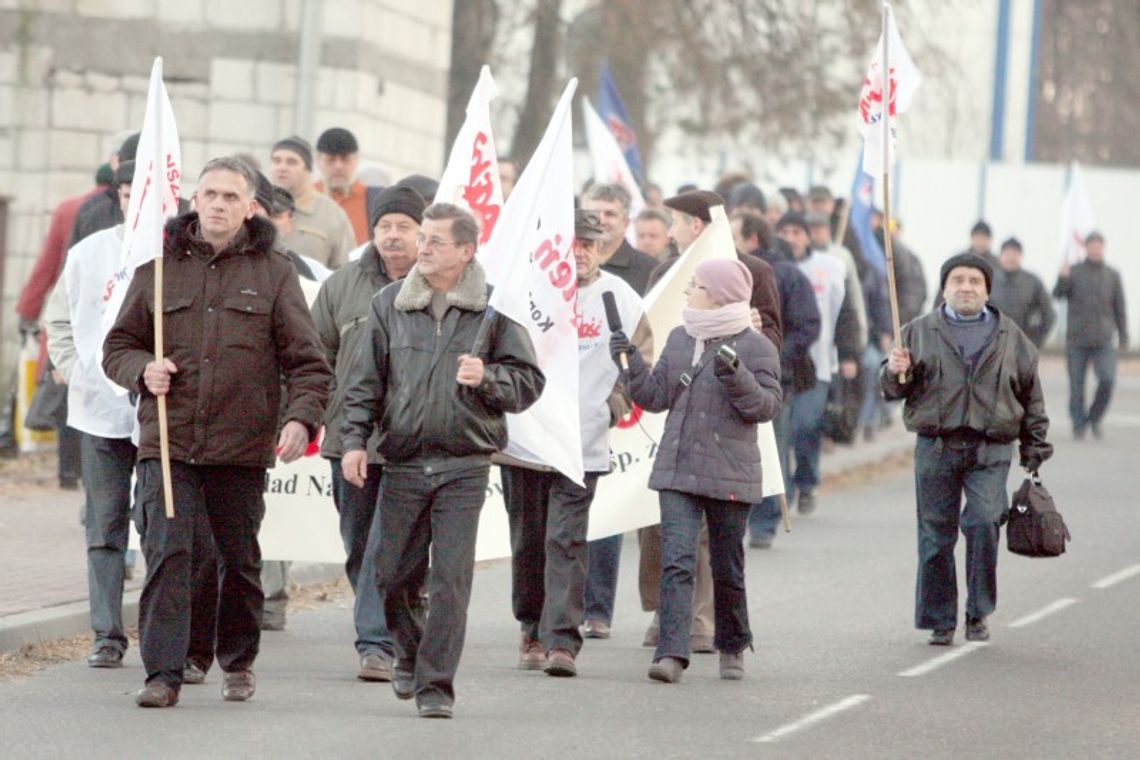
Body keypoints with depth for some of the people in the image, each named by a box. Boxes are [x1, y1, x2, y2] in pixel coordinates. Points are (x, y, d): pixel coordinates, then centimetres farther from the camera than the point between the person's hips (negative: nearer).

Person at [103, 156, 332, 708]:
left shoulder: (273, 273, 5)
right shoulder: (159, 267, 8)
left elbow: (307, 361, 3)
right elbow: (118, 346, 15)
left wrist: (302, 417, -13)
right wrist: (142, 370, -7)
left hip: (242, 447, 0)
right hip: (167, 442, 0)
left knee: (239, 558, 10)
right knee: (167, 552, -11)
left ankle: (238, 662, 29)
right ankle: (163, 673, -12)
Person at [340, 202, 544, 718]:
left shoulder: (493, 308, 1)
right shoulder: (390, 304, 7)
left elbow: (529, 382, 3)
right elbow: (366, 382, 10)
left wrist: (487, 377, -16)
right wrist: (354, 440, -1)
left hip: (464, 467, -2)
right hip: (402, 463, 2)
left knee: (451, 578, -7)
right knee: (394, 576, 7)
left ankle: (435, 683, 0)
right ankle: (411, 653, 34)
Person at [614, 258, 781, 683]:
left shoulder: (755, 347, -4)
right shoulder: (679, 339, 12)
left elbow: (767, 406, -9)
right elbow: (656, 396, 12)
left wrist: (736, 377, -23)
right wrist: (631, 362, -2)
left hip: (729, 474, -3)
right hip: (677, 471, 3)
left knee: (727, 569, 9)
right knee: (676, 562, -11)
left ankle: (732, 648, 29)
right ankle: (672, 652, -17)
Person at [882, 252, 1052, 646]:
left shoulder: (1010, 337, 11)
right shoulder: (920, 332, 9)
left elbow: (1031, 395, 15)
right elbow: (893, 390, 9)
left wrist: (1034, 448, 11)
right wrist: (895, 373, -14)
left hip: (990, 451, -1)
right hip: (936, 448, 1)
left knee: (984, 523, -16)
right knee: (936, 535, 2)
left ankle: (979, 613, -1)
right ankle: (940, 621, 11)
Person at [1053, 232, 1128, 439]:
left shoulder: (1112, 275, 8)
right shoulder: (1074, 272, 3)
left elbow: (1119, 308, 12)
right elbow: (1057, 294, -10)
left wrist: (1123, 338, 8)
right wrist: (1062, 279, -30)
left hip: (1103, 340, 1)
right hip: (1077, 340, -1)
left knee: (1107, 380, -14)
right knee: (1076, 385, 1)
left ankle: (1095, 418, 6)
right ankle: (1079, 424, 13)